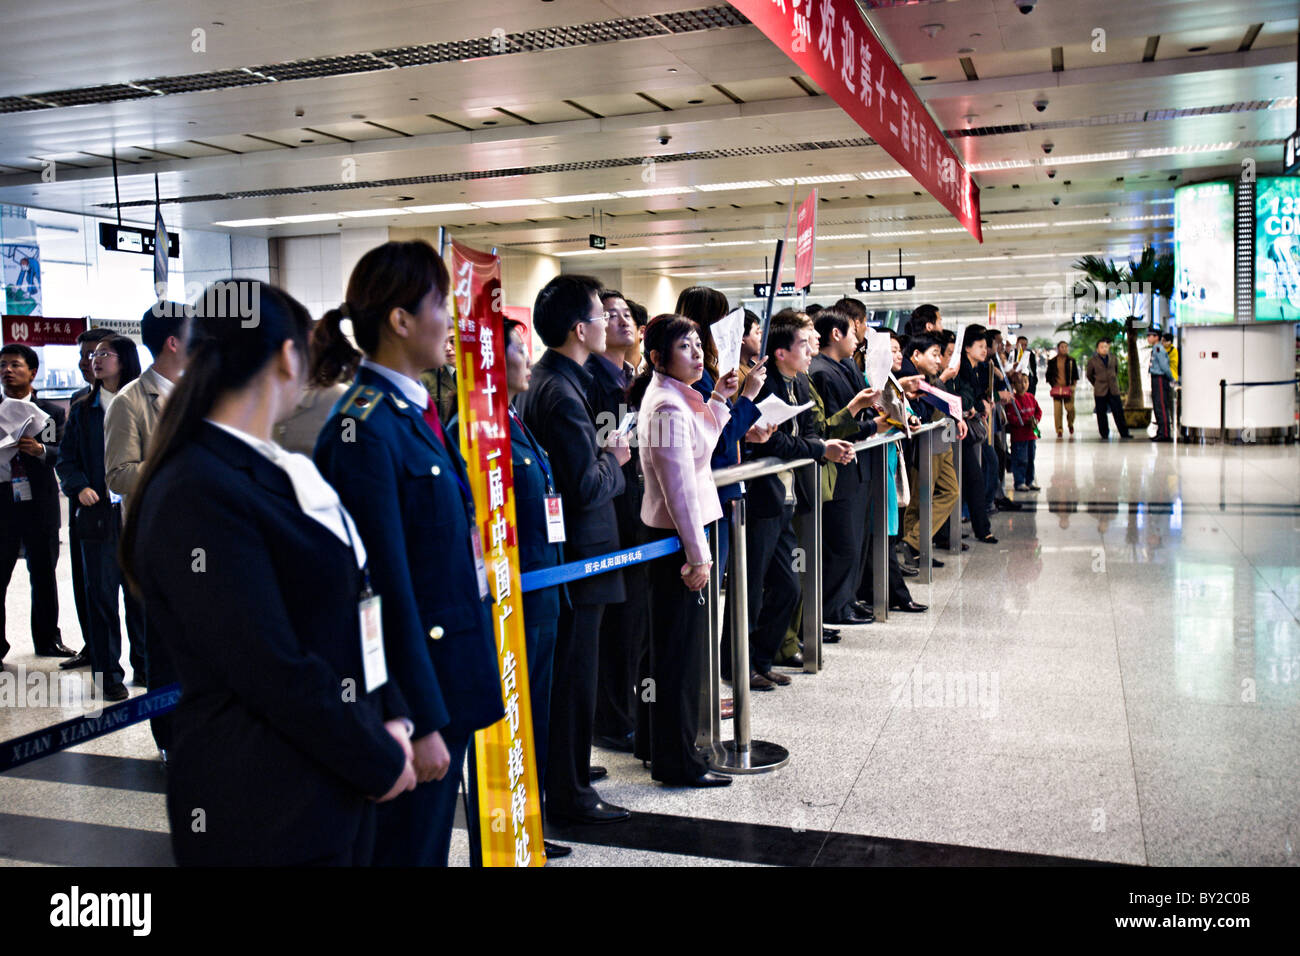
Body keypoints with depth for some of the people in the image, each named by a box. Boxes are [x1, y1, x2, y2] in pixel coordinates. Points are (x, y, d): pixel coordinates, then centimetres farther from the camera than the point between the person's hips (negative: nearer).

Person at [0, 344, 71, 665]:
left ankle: (47, 640, 22)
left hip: (40, 505, 0)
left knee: (44, 575, 10)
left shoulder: (51, 412, 7)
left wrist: (40, 450, -20)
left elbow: (63, 454, -1)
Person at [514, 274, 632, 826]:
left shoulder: (540, 381, 9)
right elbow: (586, 488, -25)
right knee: (573, 674, 1)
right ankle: (569, 795, 14)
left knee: (561, 672, 21)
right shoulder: (562, 392, -23)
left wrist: (600, 453, 6)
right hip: (575, 555, -10)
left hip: (552, 549, 10)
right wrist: (613, 458, -7)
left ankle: (560, 768, 37)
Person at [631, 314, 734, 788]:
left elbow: (702, 441, 24)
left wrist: (719, 398, 15)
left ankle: (672, 749, 30)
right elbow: (680, 486, -21)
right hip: (675, 538, -10)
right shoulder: (667, 407, -19)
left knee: (683, 647, 18)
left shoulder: (676, 397, 12)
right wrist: (697, 554, -19)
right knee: (680, 651, -2)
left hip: (678, 536, 10)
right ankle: (679, 764, 9)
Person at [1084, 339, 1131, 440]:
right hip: (1100, 391, -2)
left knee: (1119, 411, 0)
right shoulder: (1092, 361, -1)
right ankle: (1104, 435, 8)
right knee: (1101, 414, 1)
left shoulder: (1113, 358, 7)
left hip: (1113, 390, 2)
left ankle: (1124, 433, 6)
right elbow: (1089, 375, 11)